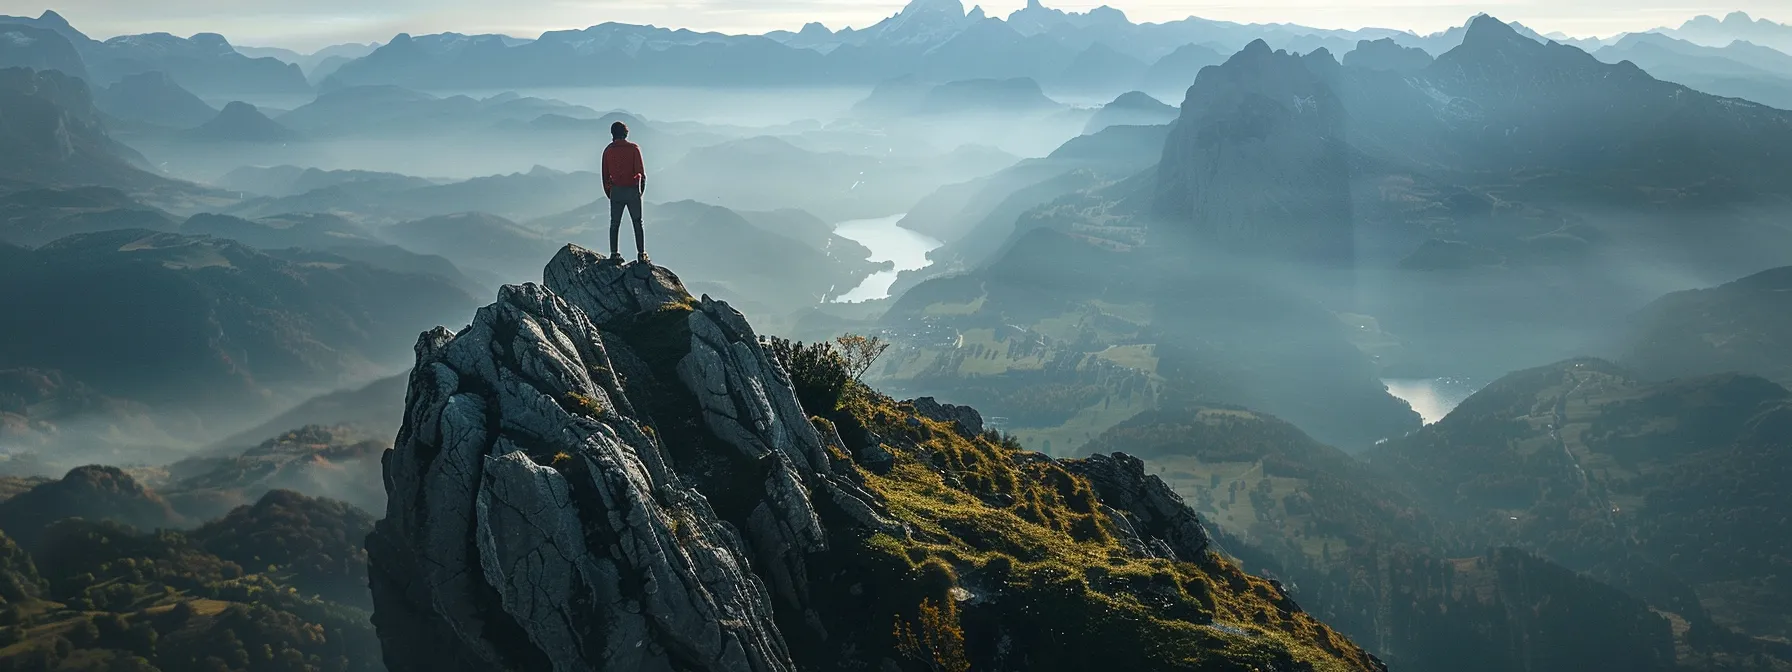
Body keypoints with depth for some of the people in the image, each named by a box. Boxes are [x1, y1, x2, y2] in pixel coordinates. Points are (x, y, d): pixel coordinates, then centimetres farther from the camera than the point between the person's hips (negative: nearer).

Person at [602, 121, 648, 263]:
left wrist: (608, 193, 15)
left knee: (614, 223, 9)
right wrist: (642, 189, 6)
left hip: (615, 191, 2)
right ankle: (641, 254, 1)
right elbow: (641, 171, -8)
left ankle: (614, 253, 5)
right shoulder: (633, 148, -6)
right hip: (632, 190, -2)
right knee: (637, 223, 5)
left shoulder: (608, 150, 2)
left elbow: (605, 175, 5)